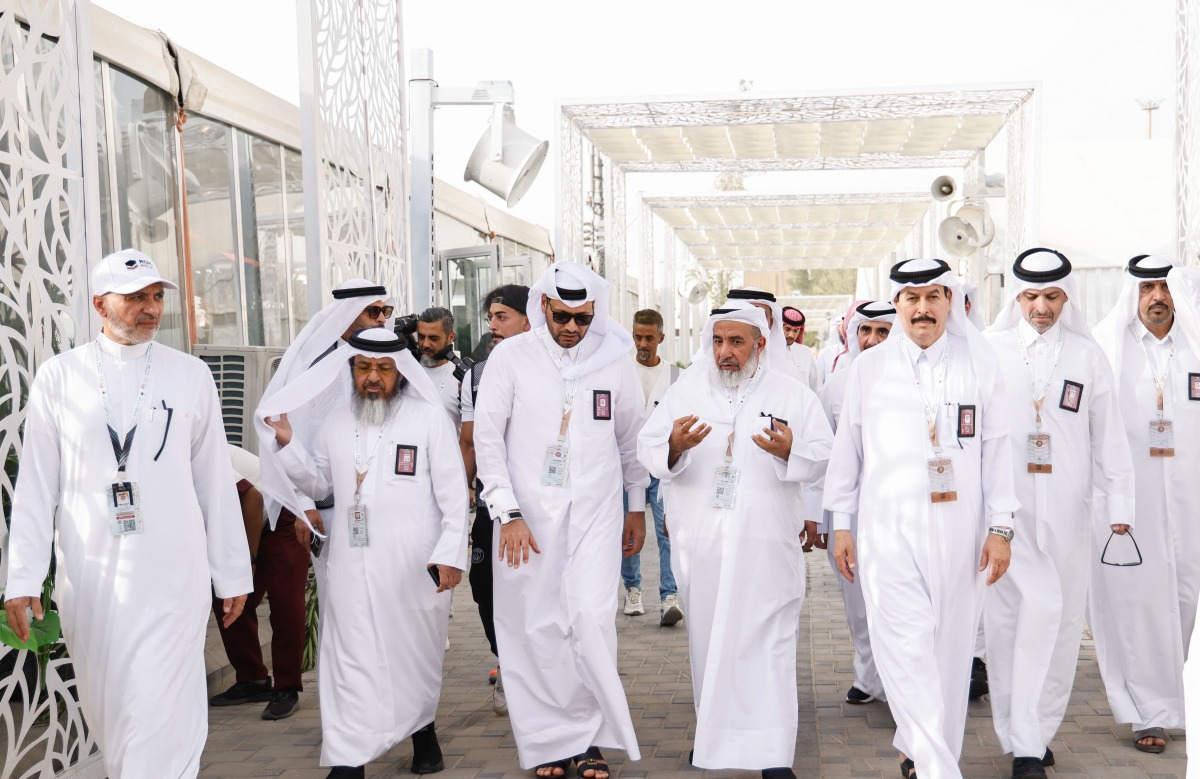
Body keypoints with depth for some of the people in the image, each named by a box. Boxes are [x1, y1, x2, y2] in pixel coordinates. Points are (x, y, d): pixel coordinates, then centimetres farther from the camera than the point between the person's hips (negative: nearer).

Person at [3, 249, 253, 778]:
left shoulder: (191, 375, 3)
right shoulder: (59, 377, 3)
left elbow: (216, 482, 5)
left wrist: (233, 573, 6)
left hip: (173, 578, -1)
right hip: (88, 578, 1)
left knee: (160, 719, -5)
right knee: (107, 711, 12)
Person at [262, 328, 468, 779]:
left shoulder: (429, 418, -2)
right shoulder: (337, 422, 11)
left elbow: (453, 494, -4)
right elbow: (318, 484, 19)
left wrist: (450, 553, -12)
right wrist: (287, 444, 6)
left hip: (415, 567, -2)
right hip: (352, 567, 3)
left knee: (416, 655, 12)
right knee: (351, 658, -1)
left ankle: (422, 730, 35)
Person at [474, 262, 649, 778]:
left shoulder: (614, 359, 3)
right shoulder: (511, 356, -2)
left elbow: (631, 439, 14)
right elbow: (488, 438, -3)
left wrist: (638, 507, 18)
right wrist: (508, 514, -9)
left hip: (594, 512, 0)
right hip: (527, 513, 0)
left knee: (591, 615, -11)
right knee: (535, 627, 2)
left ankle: (593, 736, 6)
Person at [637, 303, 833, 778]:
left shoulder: (792, 395, 4)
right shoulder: (684, 393, 7)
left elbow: (822, 454, 2)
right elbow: (647, 449, 3)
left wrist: (790, 451, -19)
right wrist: (674, 446, -19)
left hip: (766, 546, -2)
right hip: (700, 541, 2)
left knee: (766, 642, -4)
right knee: (707, 637, 12)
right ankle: (711, 733, 29)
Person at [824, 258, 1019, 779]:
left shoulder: (980, 364, 5)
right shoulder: (867, 368, 6)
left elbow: (996, 448, 5)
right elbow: (847, 448, 9)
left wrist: (1000, 527, 0)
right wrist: (841, 523, 8)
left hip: (959, 529, 1)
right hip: (889, 527, -1)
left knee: (949, 648, 7)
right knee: (906, 649, -9)